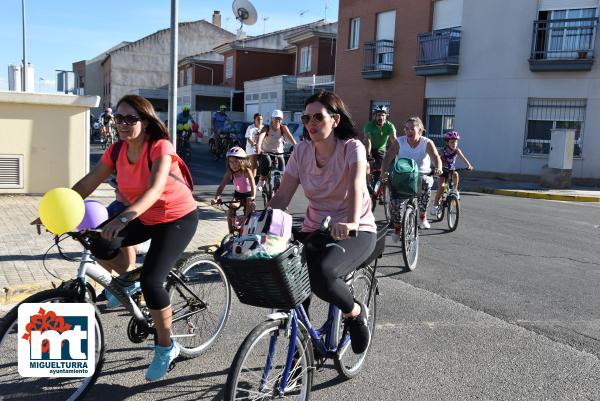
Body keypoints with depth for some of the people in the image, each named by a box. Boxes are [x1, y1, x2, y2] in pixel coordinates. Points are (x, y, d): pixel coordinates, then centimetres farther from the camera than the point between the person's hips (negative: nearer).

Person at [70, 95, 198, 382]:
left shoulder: (160, 147, -24)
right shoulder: (117, 151, -5)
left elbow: (155, 189, -39)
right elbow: (88, 183, -7)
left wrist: (123, 218, -52)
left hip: (178, 218, -7)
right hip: (143, 217, 7)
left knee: (151, 280, -19)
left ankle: (166, 347, 3)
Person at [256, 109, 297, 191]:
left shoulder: (283, 128, -8)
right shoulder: (266, 128, -13)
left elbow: (290, 138, -22)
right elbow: (261, 136, -33)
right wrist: (258, 146, -54)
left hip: (278, 153, 2)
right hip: (265, 152, -2)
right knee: (266, 162, -34)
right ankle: (261, 181, -12)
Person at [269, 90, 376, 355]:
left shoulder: (352, 148, -11)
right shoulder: (301, 151, 1)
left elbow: (356, 186, -31)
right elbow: (281, 197, -3)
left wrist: (351, 223, -50)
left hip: (356, 231, -4)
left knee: (321, 274, -34)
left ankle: (355, 312, 0)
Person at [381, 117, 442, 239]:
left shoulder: (427, 143, -3)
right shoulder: (399, 142, -2)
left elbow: (436, 157, -19)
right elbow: (387, 158, -12)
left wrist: (438, 168, -41)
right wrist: (385, 171, -32)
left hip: (422, 175, 0)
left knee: (425, 183, -36)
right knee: (395, 200, -24)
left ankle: (422, 215, -12)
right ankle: (397, 227, 1)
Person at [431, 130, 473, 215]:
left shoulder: (456, 150, -12)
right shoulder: (442, 151, -18)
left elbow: (463, 158, -24)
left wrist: (468, 165, -42)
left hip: (451, 171, 2)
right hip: (443, 172, -2)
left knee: (455, 174, -33)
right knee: (441, 187, -19)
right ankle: (435, 204, -3)